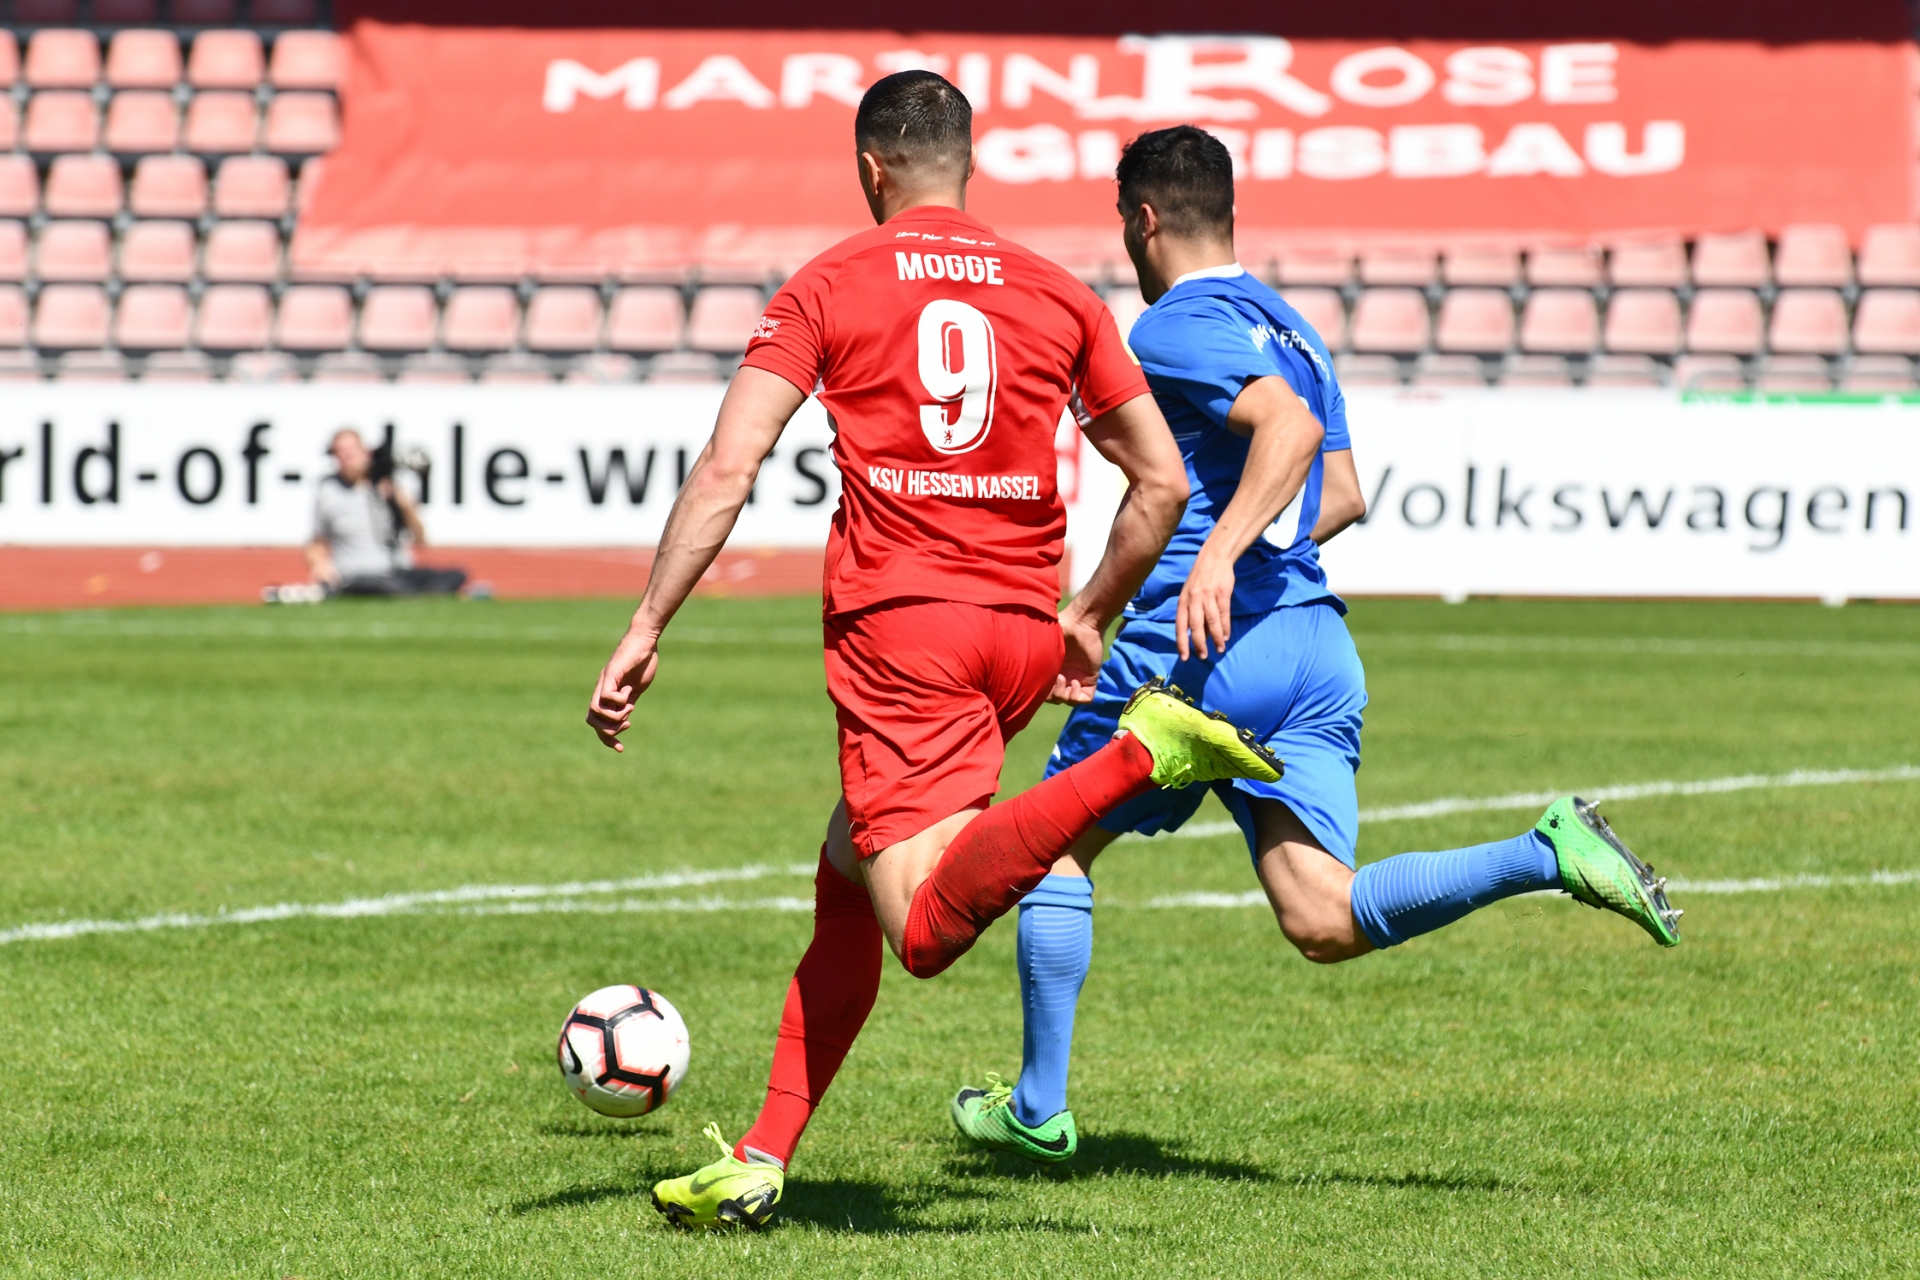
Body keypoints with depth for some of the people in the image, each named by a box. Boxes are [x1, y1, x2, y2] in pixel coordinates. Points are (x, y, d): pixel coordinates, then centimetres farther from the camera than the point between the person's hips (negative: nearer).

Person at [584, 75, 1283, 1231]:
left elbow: (726, 472, -4)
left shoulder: (828, 288, 5)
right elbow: (1163, 482, 13)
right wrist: (1089, 617, 26)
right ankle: (762, 1162, 17)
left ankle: (1139, 755, -37)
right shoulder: (1058, 297, 14)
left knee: (927, 930, -18)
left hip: (897, 618, -5)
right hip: (1022, 630, 5)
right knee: (849, 875, 19)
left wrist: (646, 632, -1)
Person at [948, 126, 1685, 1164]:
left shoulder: (1176, 326, -6)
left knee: (1055, 842, 14)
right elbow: (1342, 494, 25)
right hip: (1317, 642, 7)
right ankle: (1552, 854, -22)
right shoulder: (1288, 327, 22)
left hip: (1198, 648, -7)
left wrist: (1220, 551, -30)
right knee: (1325, 923, -4)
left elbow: (1291, 426, -22)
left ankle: (1038, 1110, 17)